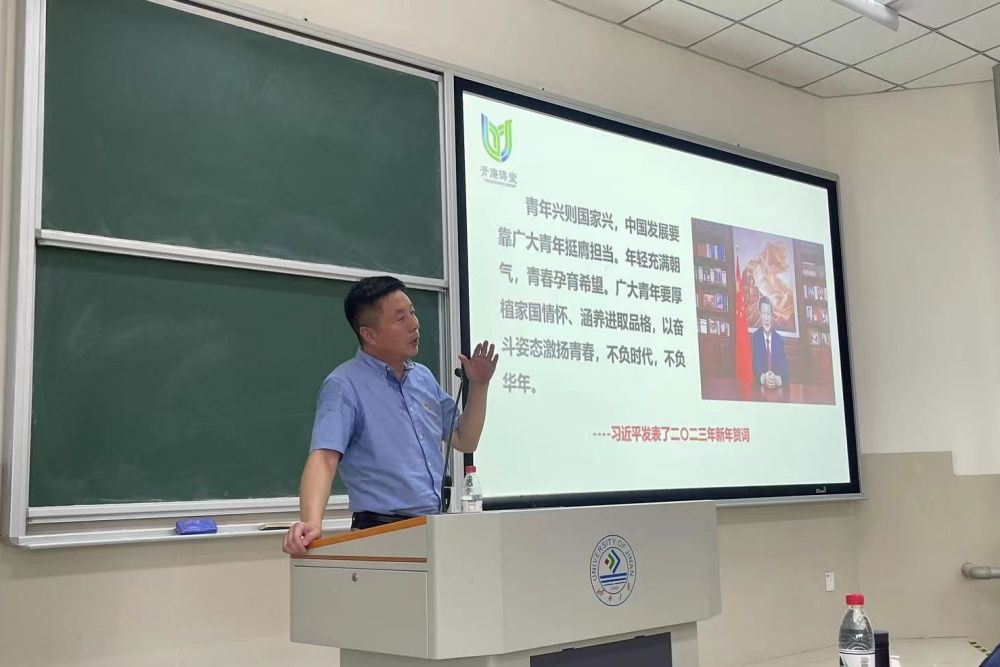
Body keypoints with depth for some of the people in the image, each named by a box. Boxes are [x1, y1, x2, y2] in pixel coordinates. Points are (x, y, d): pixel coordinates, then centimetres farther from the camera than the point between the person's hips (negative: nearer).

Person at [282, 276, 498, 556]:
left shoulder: (423, 377, 14)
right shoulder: (345, 385, -7)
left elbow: (464, 441, 22)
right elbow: (324, 457, -20)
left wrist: (479, 385, 10)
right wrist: (311, 522, -35)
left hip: (439, 527, 7)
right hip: (383, 531, -6)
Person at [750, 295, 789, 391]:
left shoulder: (780, 340, 6)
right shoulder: (754, 337, 2)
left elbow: (785, 369, -1)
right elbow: (755, 366, -7)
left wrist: (777, 379, -23)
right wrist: (763, 378, -27)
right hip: (760, 387, -1)